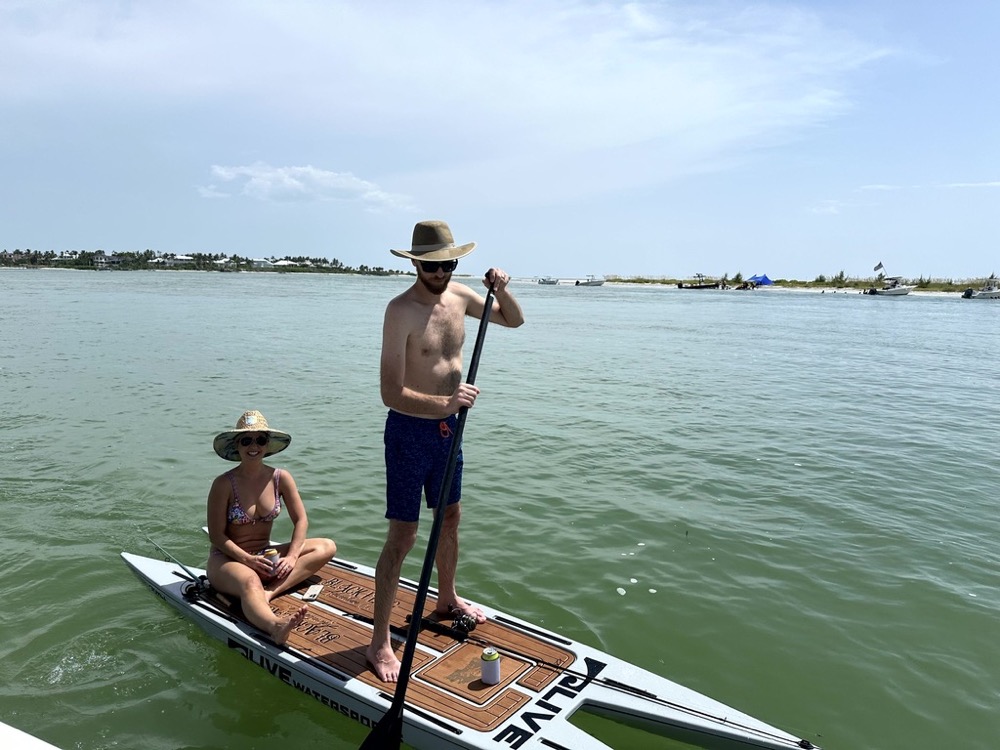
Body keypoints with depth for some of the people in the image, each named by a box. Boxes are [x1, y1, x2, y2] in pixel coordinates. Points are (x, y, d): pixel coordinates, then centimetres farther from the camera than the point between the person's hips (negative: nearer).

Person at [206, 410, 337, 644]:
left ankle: (270, 591, -32)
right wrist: (247, 559, -22)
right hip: (227, 558, -5)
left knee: (327, 547, -15)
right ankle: (276, 626, -71)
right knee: (250, 582, -40)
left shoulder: (281, 478, -2)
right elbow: (216, 536, -10)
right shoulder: (224, 484, -12)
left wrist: (292, 557, -17)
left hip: (265, 556, 5)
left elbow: (301, 521, -2)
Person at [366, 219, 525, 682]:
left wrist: (502, 290, -4)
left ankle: (447, 600, 44)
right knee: (402, 536, -3)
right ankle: (380, 642, 11)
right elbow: (392, 394, -26)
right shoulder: (401, 310, -20)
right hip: (410, 430, -7)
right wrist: (443, 404, -40)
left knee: (450, 517, 22)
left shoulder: (459, 296, 1)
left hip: (447, 427, 7)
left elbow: (514, 320, 16)